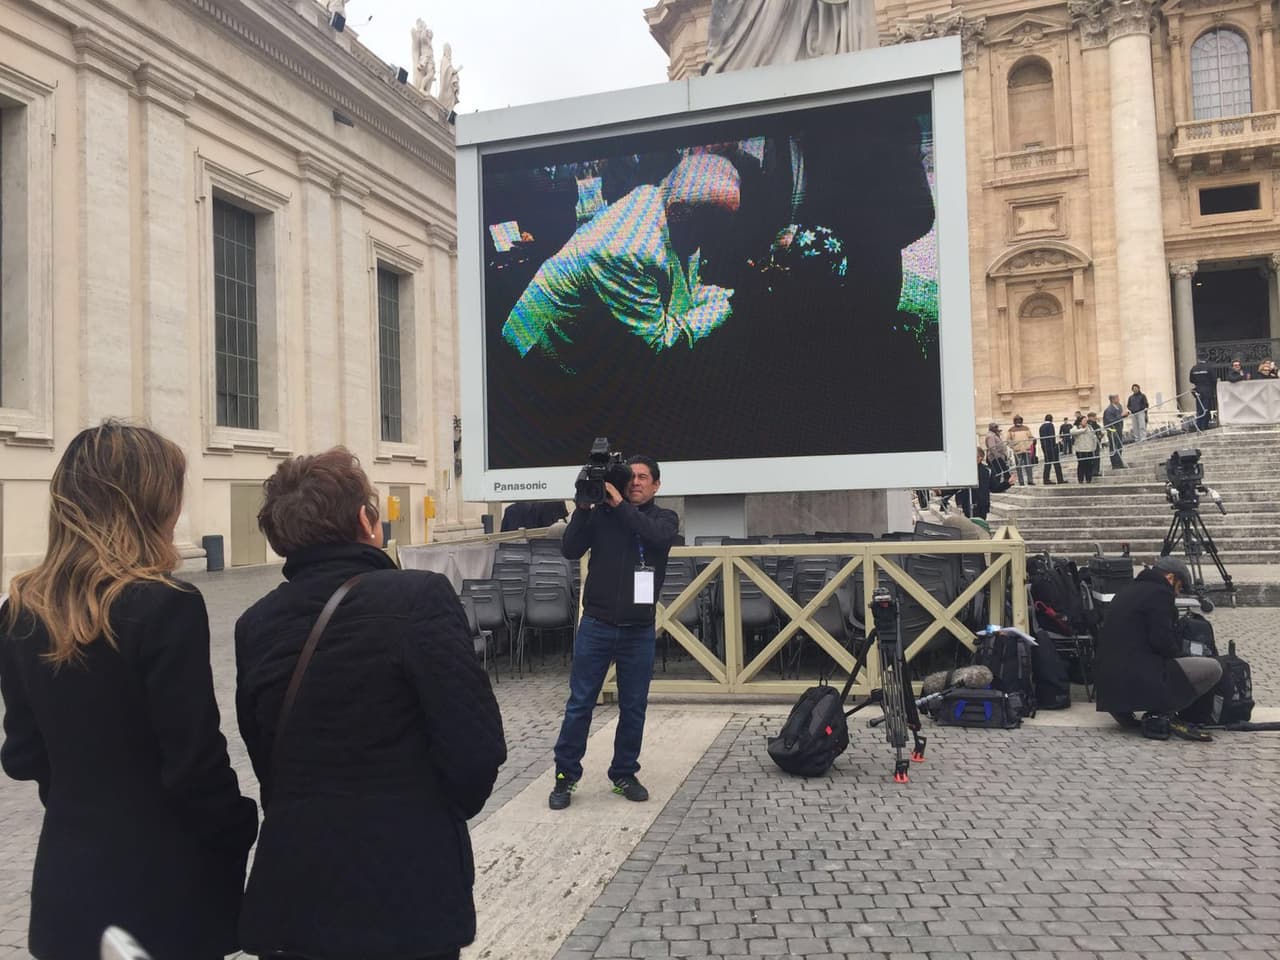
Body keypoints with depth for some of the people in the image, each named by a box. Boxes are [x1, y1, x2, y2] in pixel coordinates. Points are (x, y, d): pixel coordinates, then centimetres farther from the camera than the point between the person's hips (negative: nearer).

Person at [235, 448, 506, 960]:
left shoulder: (254, 625, 1)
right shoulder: (419, 597, -17)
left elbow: (264, 757, 9)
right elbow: (477, 744, -17)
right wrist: (448, 812, 1)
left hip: (291, 889, 5)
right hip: (405, 887, -4)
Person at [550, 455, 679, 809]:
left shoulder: (664, 518, 4)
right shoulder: (600, 514, 2)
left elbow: (658, 536, -19)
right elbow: (570, 550, -8)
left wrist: (620, 504, -18)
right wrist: (584, 505, -15)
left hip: (639, 631, 1)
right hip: (596, 625, -1)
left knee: (633, 707, 9)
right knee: (579, 704, 4)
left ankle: (624, 774, 24)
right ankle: (565, 776, 15)